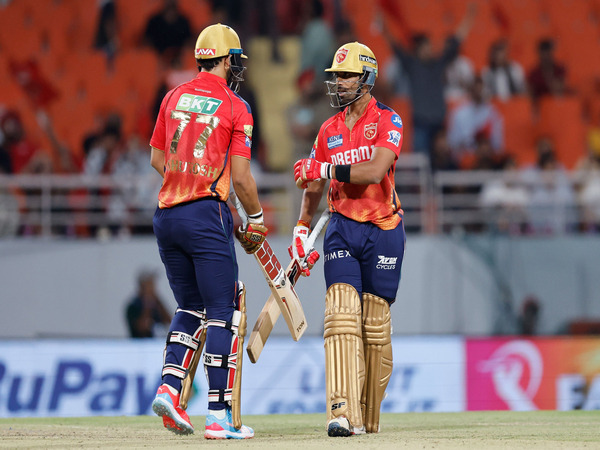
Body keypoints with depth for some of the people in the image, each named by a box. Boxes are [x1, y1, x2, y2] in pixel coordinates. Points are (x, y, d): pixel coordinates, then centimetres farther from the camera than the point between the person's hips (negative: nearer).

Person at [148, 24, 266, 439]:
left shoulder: (174, 98, 11)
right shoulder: (235, 108, -5)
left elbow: (156, 158, 17)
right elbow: (241, 176, -8)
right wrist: (256, 218, 6)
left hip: (166, 215, 6)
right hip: (207, 217, -6)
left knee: (191, 307, 18)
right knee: (222, 312, -2)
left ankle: (169, 389, 0)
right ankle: (220, 416, -5)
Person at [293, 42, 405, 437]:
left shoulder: (388, 122, -4)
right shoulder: (330, 130, 13)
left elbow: (374, 171, -20)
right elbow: (314, 187, 21)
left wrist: (326, 169, -19)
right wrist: (301, 232, 13)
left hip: (383, 230, -4)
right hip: (342, 229, 4)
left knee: (375, 327, 1)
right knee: (341, 317, -13)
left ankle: (370, 415, 15)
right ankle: (344, 413, -22)